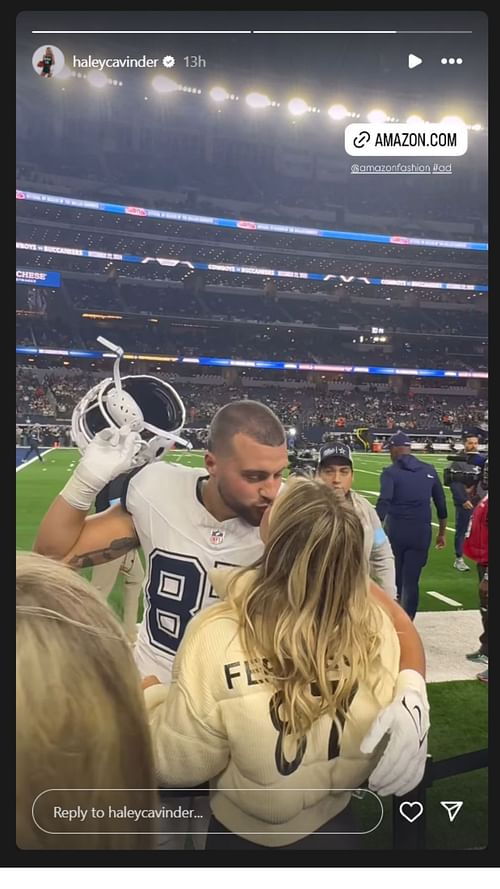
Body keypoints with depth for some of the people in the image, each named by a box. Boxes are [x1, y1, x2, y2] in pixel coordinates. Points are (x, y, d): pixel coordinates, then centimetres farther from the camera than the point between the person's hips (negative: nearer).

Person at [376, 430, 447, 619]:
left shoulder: (390, 472, -3)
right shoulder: (429, 470, 9)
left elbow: (383, 504, -17)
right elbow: (441, 504, 13)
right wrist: (441, 533, 23)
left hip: (395, 531, -2)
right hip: (421, 532, 2)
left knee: (393, 579, 19)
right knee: (411, 581, 3)